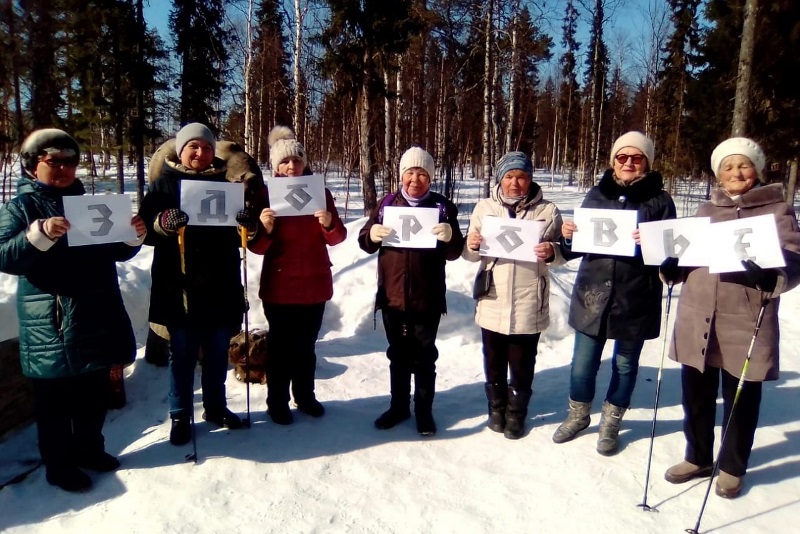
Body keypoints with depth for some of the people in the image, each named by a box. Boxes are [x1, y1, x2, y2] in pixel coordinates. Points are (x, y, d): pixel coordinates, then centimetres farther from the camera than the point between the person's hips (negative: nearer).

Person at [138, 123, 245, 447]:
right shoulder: (164, 184, 3)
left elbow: (240, 235, 12)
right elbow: (145, 228, -6)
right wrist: (163, 223, -28)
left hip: (220, 286, 3)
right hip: (179, 286, -3)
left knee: (218, 353, 13)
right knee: (182, 354, 5)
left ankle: (216, 407, 29)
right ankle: (180, 416, 18)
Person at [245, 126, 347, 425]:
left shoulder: (320, 193, 2)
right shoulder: (267, 195, -5)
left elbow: (337, 239, -1)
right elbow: (256, 247, -7)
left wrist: (329, 224, -23)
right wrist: (265, 229, -28)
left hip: (315, 284, 3)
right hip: (279, 285, -2)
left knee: (306, 345, 13)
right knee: (281, 345, 4)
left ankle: (305, 396, 28)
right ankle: (277, 402, 18)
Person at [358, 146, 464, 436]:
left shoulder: (443, 207, -2)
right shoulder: (387, 203, 4)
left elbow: (455, 253, -3)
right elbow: (365, 243, 6)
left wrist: (450, 237, -25)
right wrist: (371, 234, -17)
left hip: (427, 298, -2)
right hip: (392, 295, 3)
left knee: (424, 357, 10)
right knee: (398, 355, 16)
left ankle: (424, 410, 24)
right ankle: (398, 406, 31)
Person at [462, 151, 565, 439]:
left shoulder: (547, 210, -2)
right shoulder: (484, 207, 3)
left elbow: (563, 254, 1)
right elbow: (471, 255, 7)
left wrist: (551, 253, -21)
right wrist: (471, 246, -16)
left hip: (529, 305, -1)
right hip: (492, 302, 2)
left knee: (522, 366, 11)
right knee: (493, 363, 16)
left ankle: (516, 413, 32)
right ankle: (496, 408, 37)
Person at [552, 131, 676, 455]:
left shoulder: (659, 200, 0)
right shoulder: (597, 194, 7)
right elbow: (577, 246, 12)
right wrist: (567, 236, -10)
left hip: (635, 299, -1)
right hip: (592, 294, 2)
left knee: (625, 364, 12)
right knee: (583, 362, 7)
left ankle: (611, 422, 32)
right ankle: (578, 414, 32)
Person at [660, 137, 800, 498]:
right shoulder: (706, 210, 14)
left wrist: (768, 272, -28)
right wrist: (666, 260, -5)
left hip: (745, 324, -3)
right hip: (697, 320, 4)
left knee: (740, 400, 10)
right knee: (695, 396, 14)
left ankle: (732, 468, 31)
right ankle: (698, 458, 35)